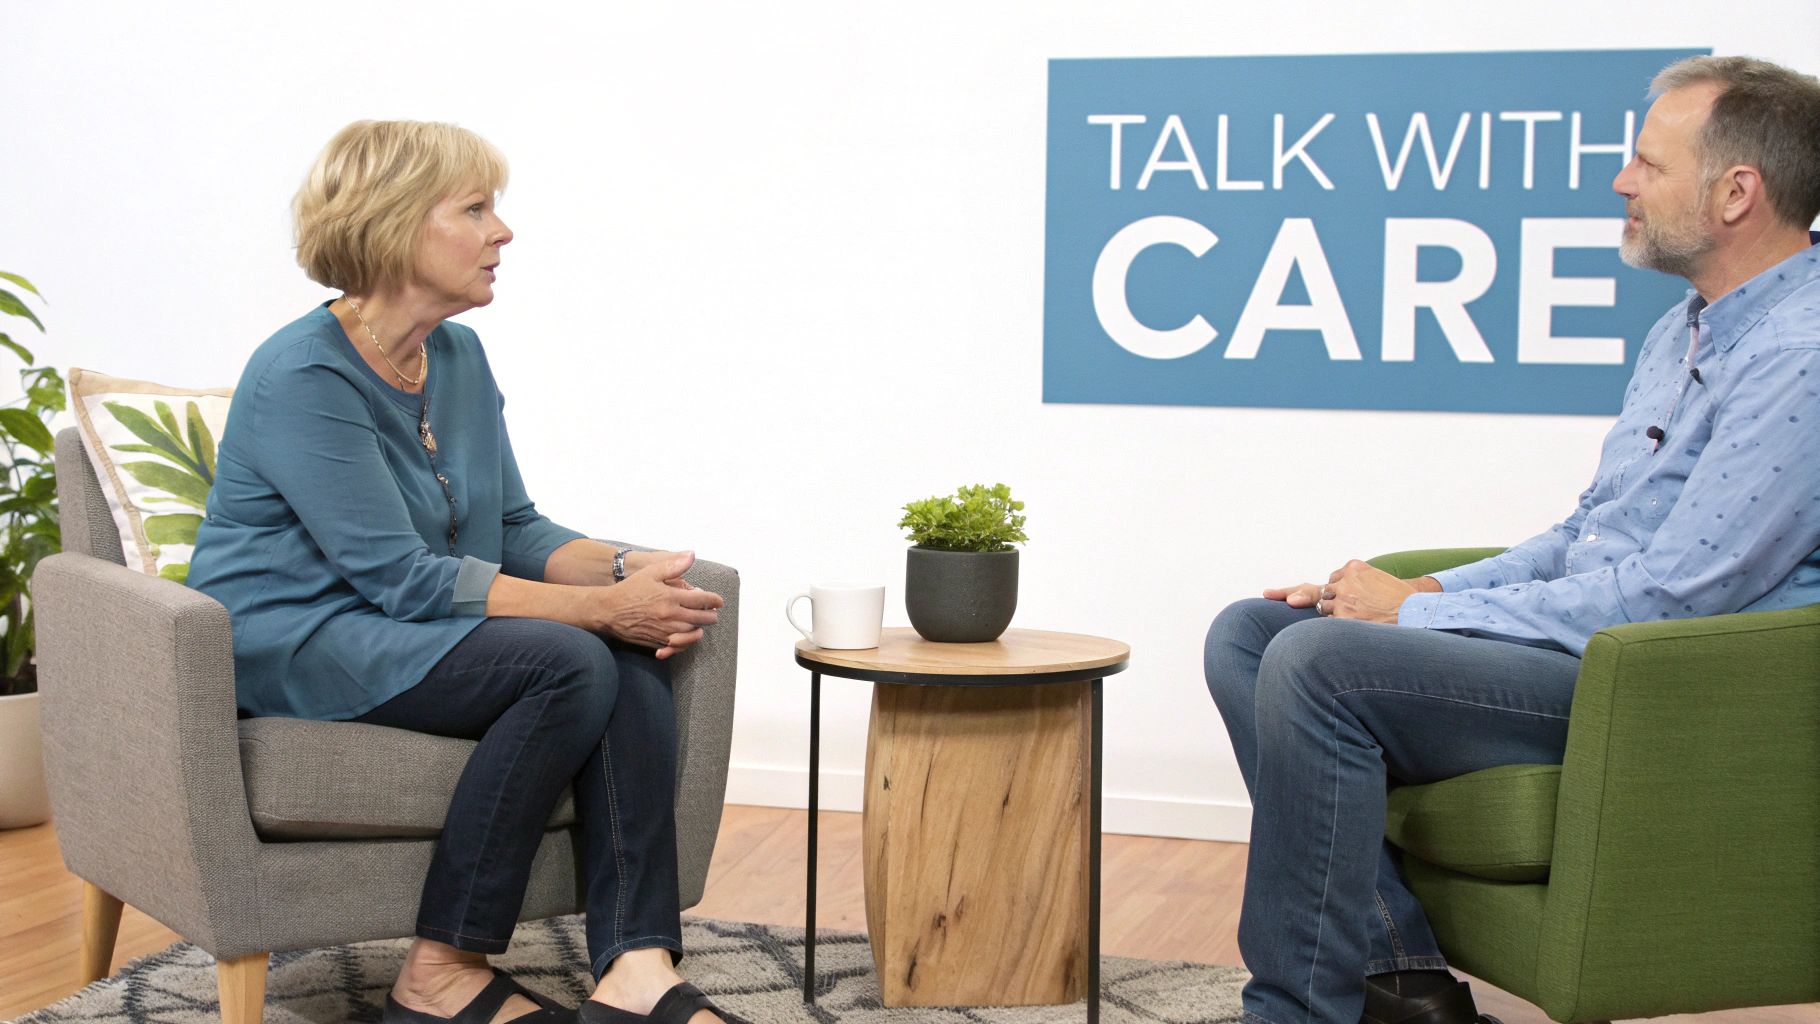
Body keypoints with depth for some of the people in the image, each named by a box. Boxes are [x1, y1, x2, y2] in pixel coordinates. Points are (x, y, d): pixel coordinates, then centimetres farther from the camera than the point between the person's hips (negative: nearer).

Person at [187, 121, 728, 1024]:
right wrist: (601, 606, -26)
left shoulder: (459, 357, 8)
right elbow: (402, 576, -23)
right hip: (289, 641, -8)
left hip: (406, 629, 8)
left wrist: (625, 572, -12)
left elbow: (516, 528, 10)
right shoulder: (302, 377, -18)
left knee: (634, 657, -19)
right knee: (570, 660, -29)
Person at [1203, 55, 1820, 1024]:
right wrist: (1427, 590, 6)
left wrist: (1416, 611, -15)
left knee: (1318, 663, -26)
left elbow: (1670, 594, -23)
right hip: (1588, 637, 11)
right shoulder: (1684, 332, 17)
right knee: (1248, 633, 1)